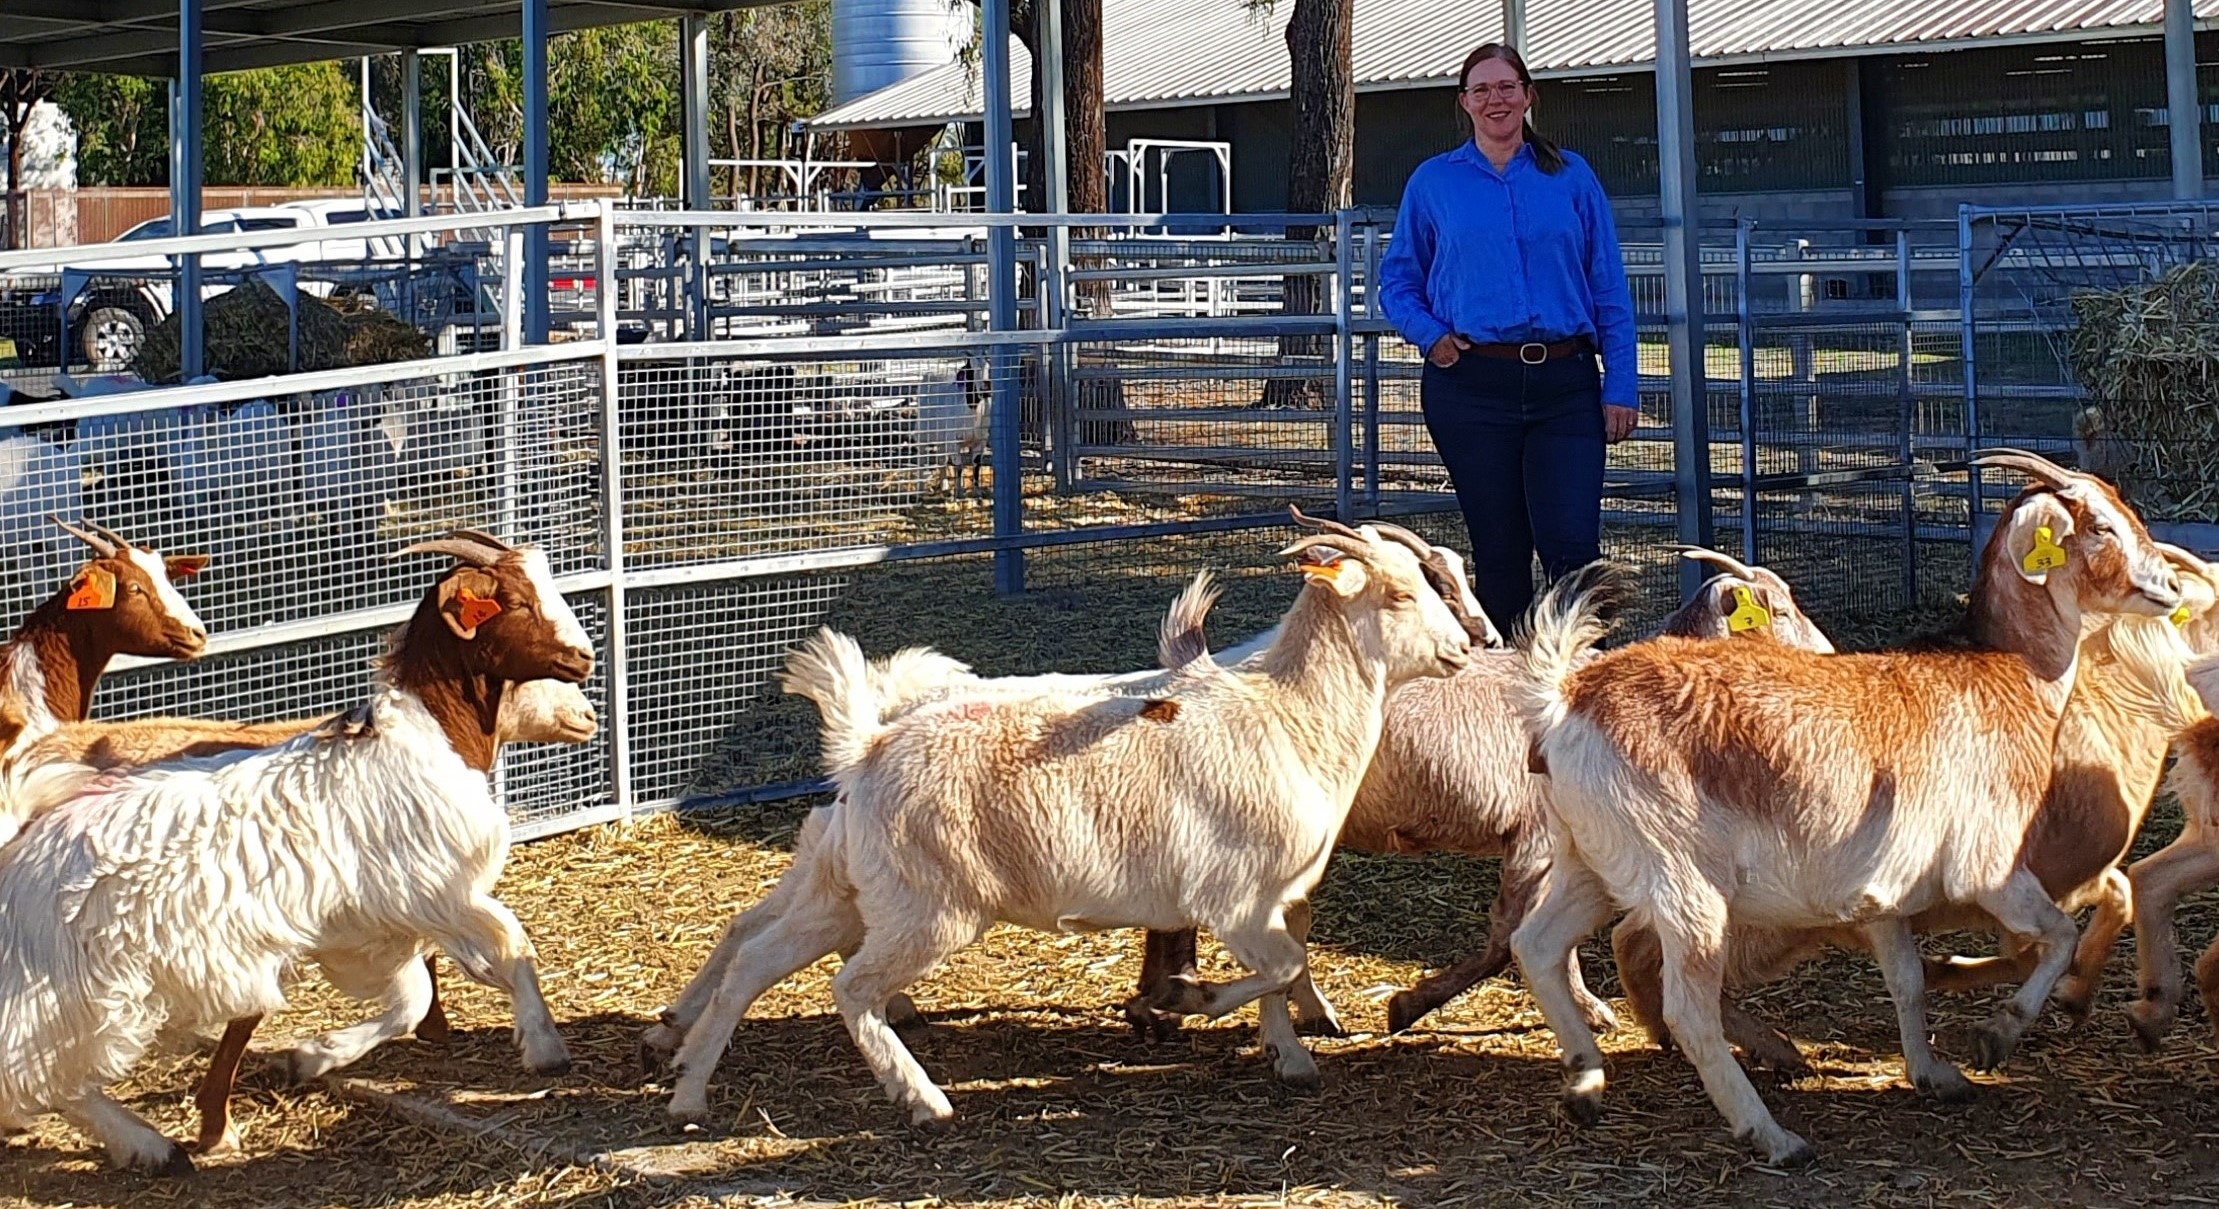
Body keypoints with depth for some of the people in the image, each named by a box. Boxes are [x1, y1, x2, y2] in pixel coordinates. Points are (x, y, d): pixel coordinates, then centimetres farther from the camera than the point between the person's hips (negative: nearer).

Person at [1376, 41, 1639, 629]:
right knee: (1499, 551, 4)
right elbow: (1396, 279, 14)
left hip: (1564, 384, 0)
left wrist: (1621, 384, 0)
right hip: (1471, 385, 0)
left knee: (1572, 545, -11)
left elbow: (1610, 288, 8)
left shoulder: (1571, 176, 10)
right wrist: (1430, 335, -5)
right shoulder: (1433, 182, 9)